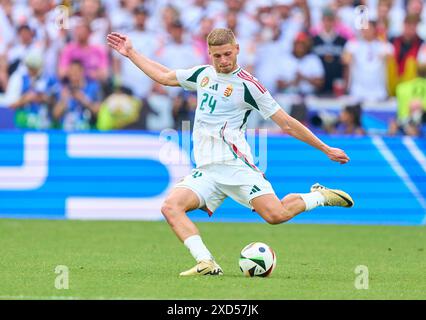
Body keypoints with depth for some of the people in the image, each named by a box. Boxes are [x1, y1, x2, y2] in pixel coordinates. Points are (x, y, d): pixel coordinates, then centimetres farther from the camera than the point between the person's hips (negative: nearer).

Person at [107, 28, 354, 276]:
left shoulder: (248, 85, -3)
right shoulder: (203, 74, 15)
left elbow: (287, 123, 0)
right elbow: (164, 76, 32)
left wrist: (326, 149, 1)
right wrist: (130, 53, 34)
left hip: (235, 165, -6)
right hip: (205, 171, 6)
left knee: (276, 215, -22)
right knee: (171, 207, -20)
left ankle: (320, 196, 7)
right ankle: (207, 263, -28)